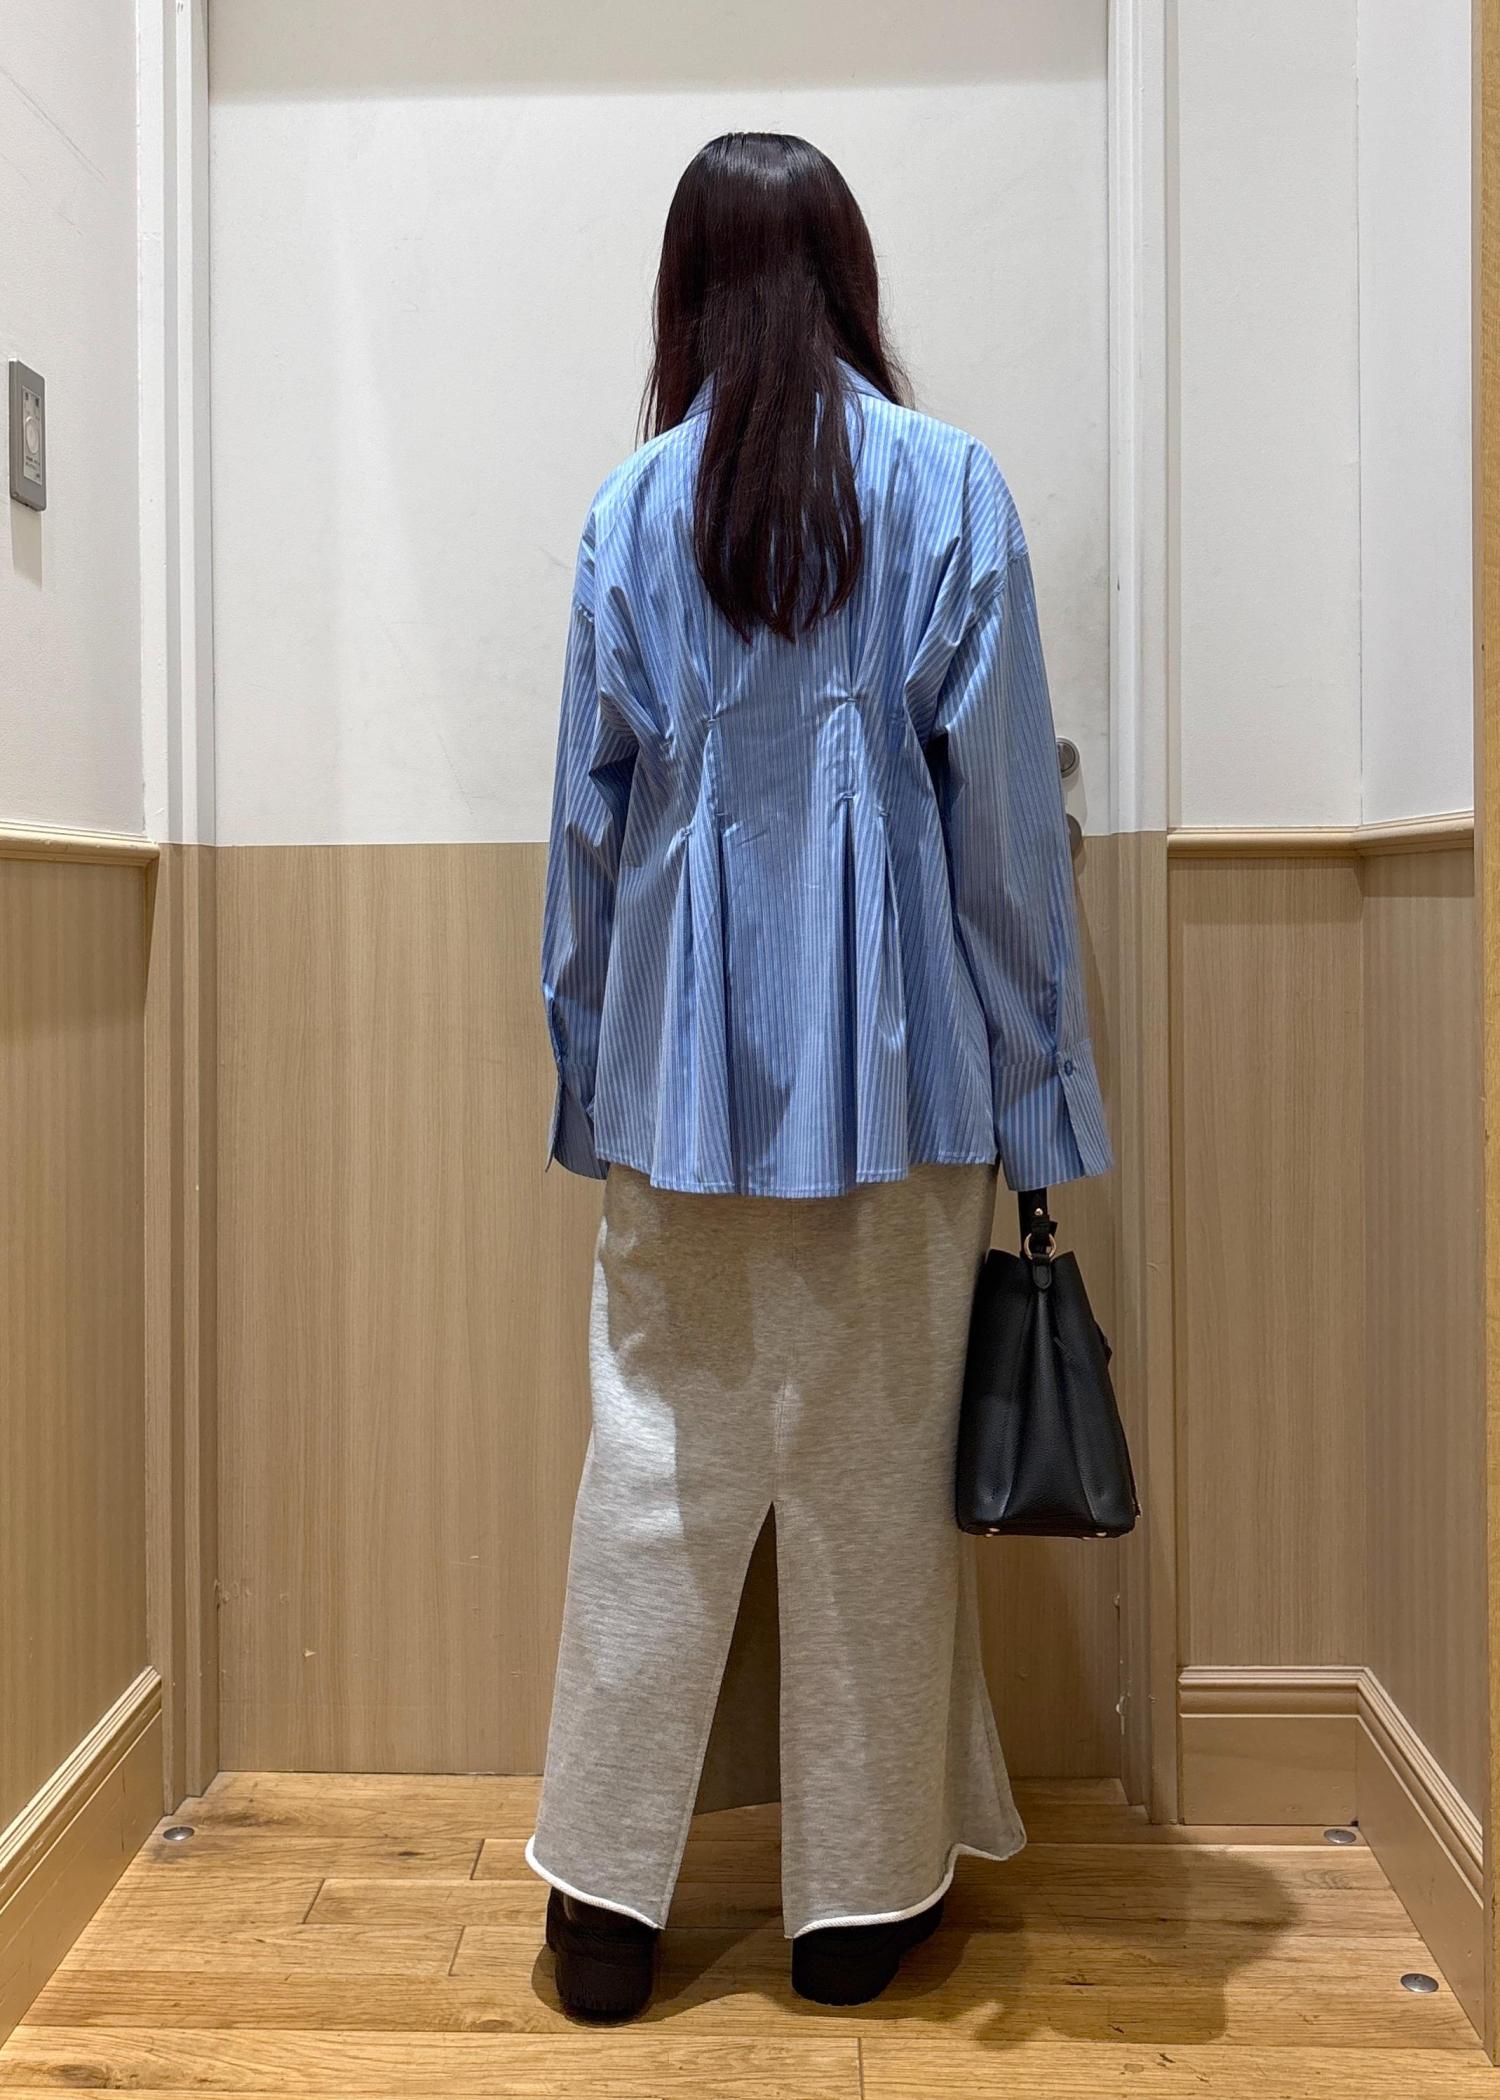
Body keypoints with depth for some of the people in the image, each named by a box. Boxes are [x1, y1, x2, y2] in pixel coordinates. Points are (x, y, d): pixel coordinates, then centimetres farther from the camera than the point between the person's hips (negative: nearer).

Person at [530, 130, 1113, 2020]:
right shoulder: (950, 484, 0)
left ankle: (608, 1897, 21)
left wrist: (588, 1064, 14)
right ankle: (859, 1897, 24)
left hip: (687, 1059, 2)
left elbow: (592, 805, 5)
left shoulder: (634, 505, 4)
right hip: (889, 1054, -1)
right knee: (875, 1475, 9)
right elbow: (1002, 803, -3)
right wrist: (1032, 1081, 3)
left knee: (657, 1470, 10)